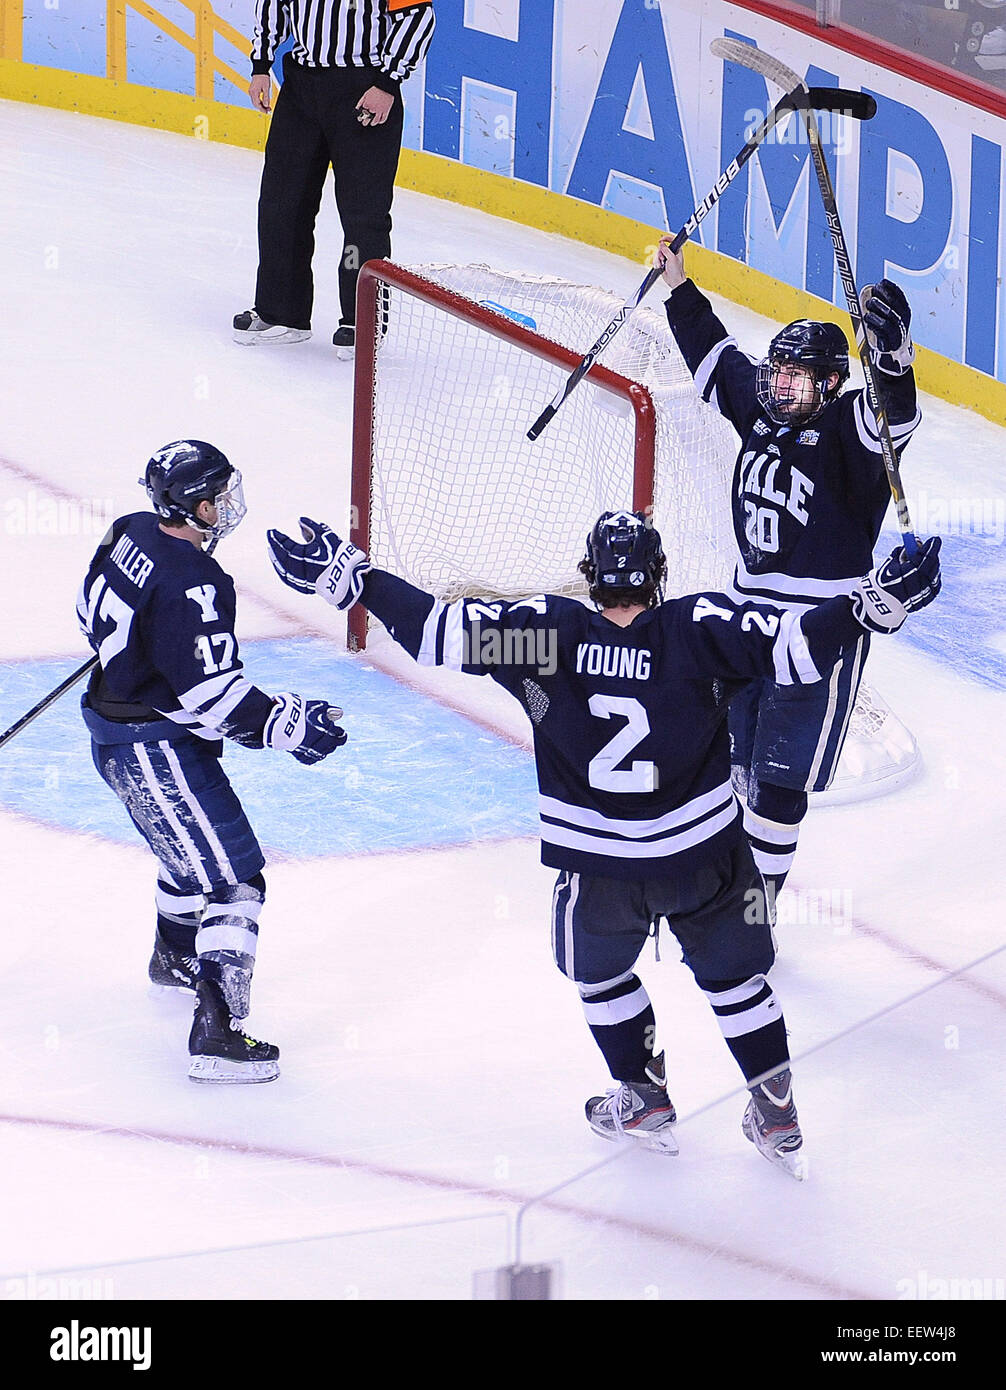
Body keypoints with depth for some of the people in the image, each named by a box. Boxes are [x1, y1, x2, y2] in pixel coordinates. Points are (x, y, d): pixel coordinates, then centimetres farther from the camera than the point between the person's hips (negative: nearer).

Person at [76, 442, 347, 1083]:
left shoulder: (131, 532, 0)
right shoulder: (191, 584, -28)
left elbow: (94, 614, 17)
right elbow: (212, 695, -29)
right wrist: (287, 724, -23)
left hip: (115, 732, 10)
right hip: (157, 752, -10)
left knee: (192, 847, 33)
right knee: (232, 879, -10)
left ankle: (175, 957, 57)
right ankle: (217, 1034, -17)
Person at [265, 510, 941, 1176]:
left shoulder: (547, 632, -12)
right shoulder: (699, 628, -13)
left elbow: (441, 628, -14)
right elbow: (794, 644, -19)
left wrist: (350, 577, -8)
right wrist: (880, 601, -11)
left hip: (600, 870, 0)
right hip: (706, 856, 0)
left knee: (599, 972, 30)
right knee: (735, 975, 23)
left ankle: (645, 1099, 37)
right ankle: (777, 1118, 27)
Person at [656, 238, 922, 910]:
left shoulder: (843, 432, -17)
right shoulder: (760, 408, 3)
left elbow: (893, 421, -39)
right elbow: (716, 353, 20)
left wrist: (891, 355, -56)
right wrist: (680, 284, 21)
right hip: (749, 610, 7)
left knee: (780, 777, -5)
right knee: (731, 752, 21)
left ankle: (761, 894, 7)